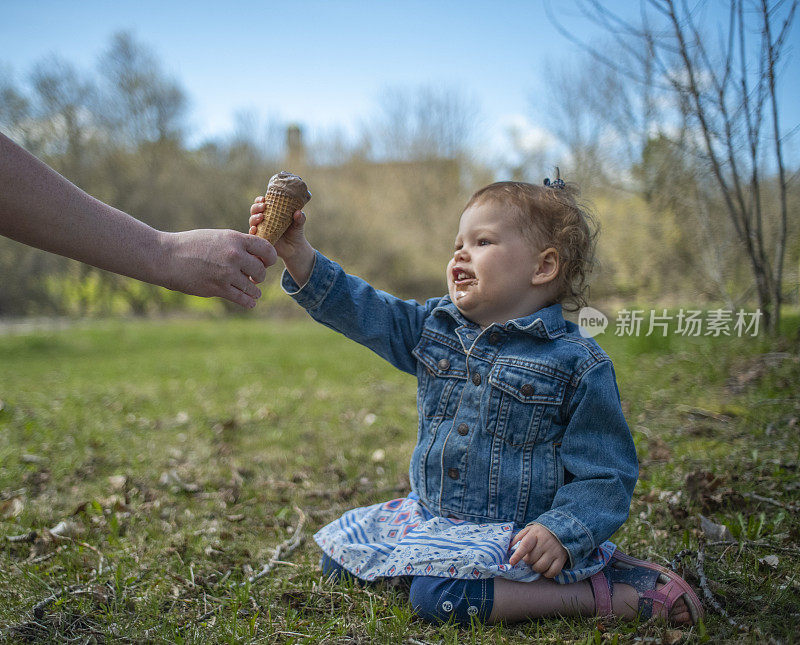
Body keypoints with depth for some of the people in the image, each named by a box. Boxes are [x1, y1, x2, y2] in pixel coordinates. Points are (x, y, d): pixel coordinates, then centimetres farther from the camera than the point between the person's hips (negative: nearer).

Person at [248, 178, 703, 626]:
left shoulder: (579, 365, -13)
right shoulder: (434, 327, 4)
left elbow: (604, 476, -12)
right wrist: (297, 252, -14)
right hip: (432, 514, 8)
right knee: (339, 551, 12)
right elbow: (361, 311, -1)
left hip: (519, 532, -7)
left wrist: (561, 533, -28)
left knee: (439, 593, -30)